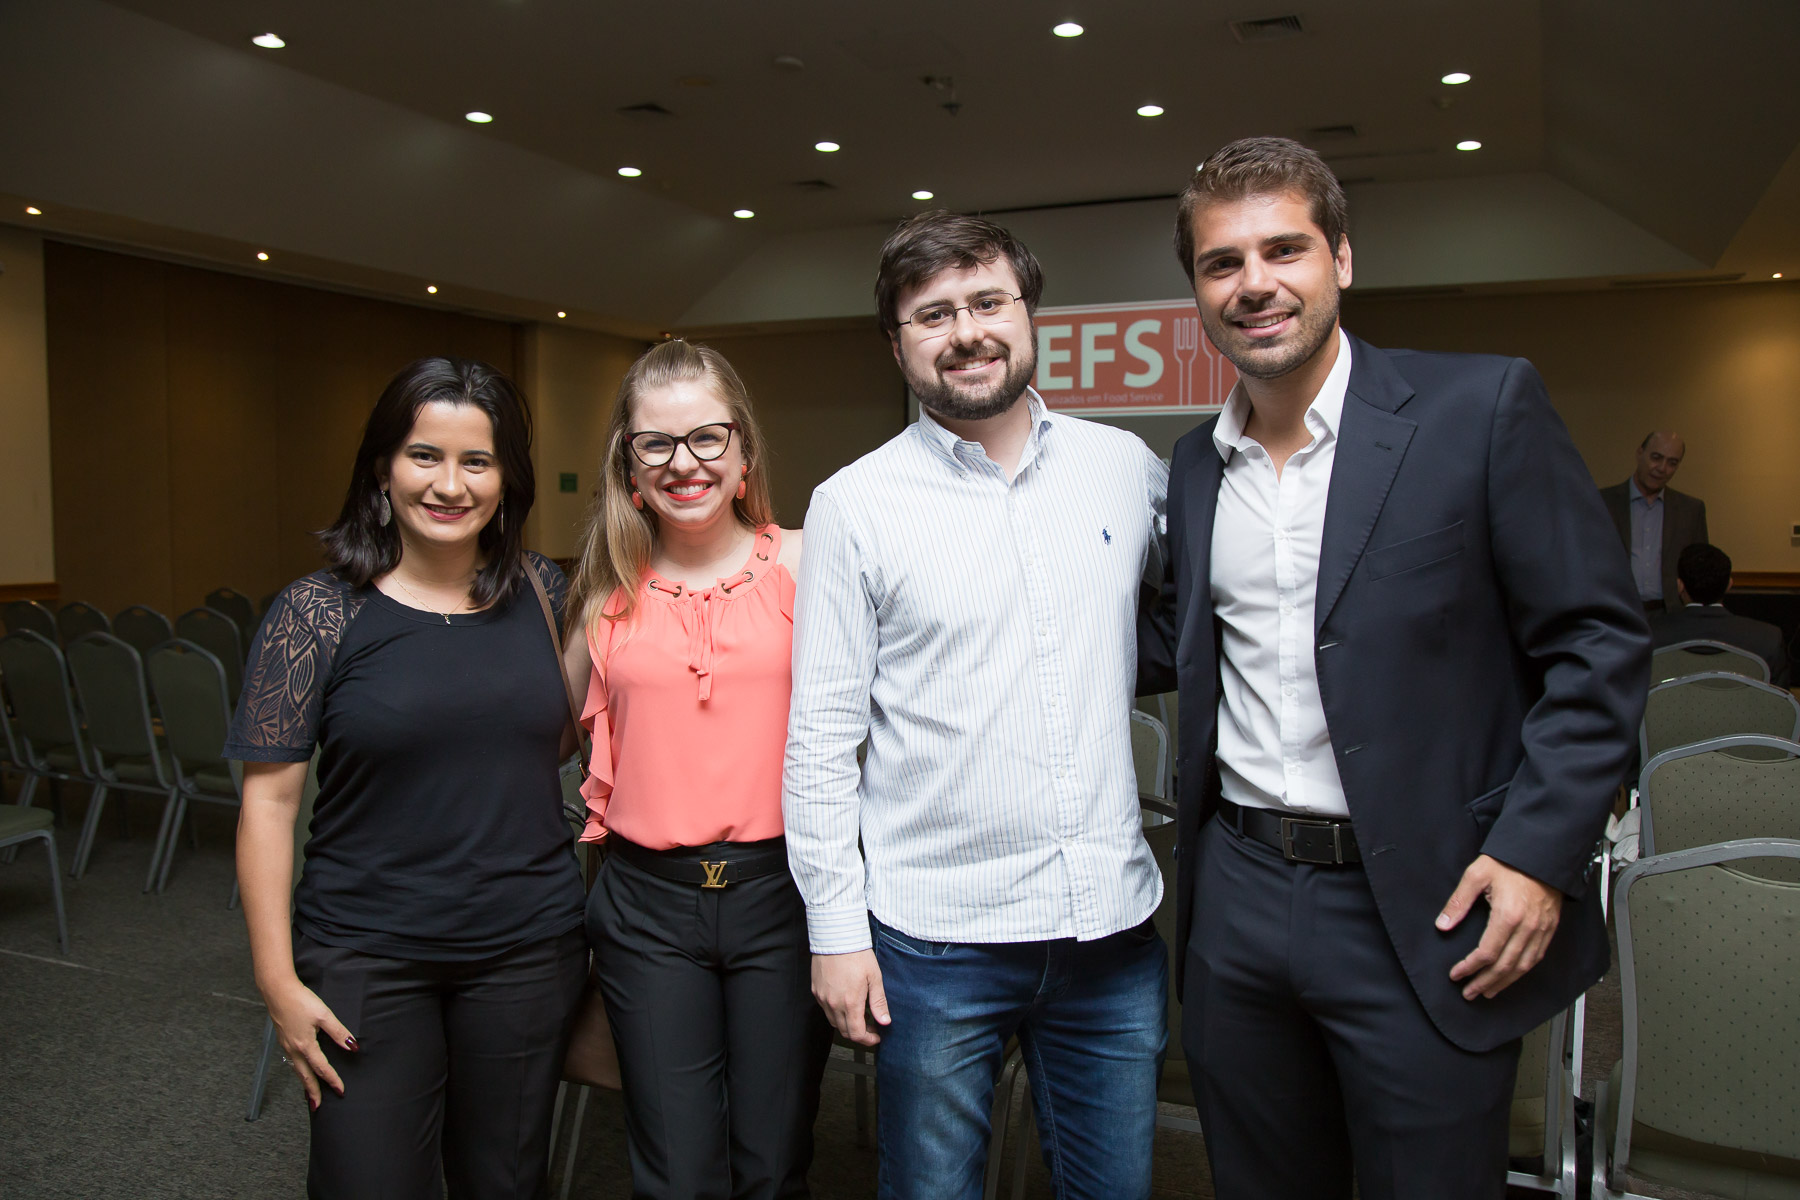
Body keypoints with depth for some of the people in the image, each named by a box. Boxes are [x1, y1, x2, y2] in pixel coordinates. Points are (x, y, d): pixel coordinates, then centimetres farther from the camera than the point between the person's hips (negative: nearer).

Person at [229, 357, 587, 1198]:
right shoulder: (319, 611, -8)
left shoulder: (542, 591, 1)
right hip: (366, 958, -2)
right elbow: (268, 798, -7)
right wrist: (279, 981, -9)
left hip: (529, 948, 3)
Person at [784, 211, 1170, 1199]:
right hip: (936, 936, -2)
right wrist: (835, 928, -6)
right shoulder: (854, 505, -5)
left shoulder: (1125, 466, 3)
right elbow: (821, 737, -4)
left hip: (1114, 928, 3)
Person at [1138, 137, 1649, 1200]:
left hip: (1424, 914, -4)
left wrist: (1538, 852, -14)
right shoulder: (1195, 463, 7)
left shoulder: (1482, 407, -8)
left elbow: (1598, 642, -7)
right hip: (1237, 900, 5)